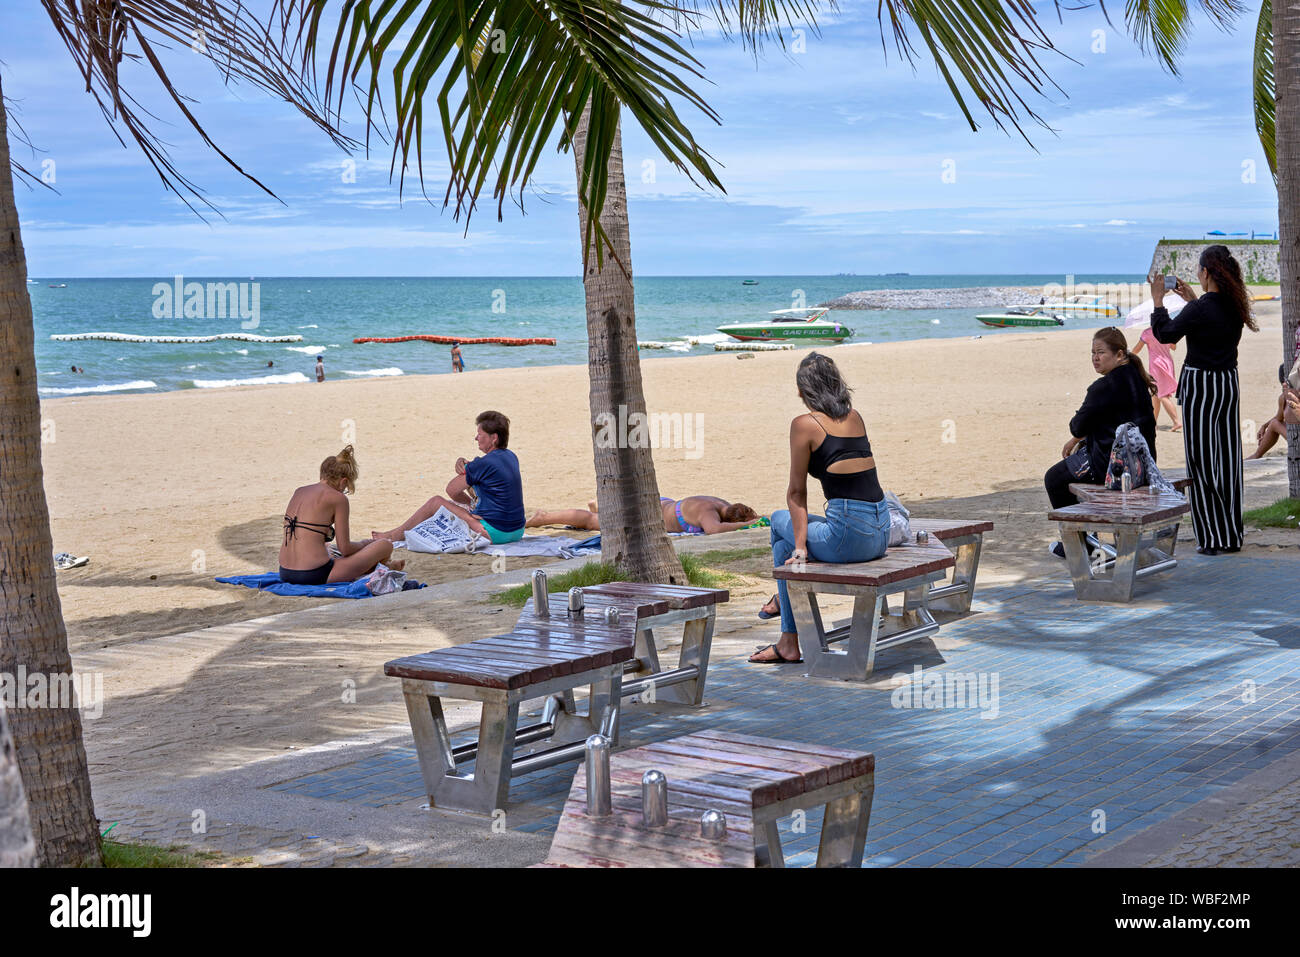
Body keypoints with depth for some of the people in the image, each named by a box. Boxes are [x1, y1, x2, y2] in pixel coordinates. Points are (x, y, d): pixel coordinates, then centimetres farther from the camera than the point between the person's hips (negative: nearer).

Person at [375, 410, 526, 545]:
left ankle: (396, 535, 24)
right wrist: (464, 464, 1)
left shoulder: (485, 463, -19)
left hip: (495, 533, -9)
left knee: (435, 502, 3)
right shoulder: (510, 457, 9)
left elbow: (451, 490, -8)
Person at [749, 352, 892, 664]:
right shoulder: (855, 417, 15)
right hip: (881, 535, 7)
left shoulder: (805, 424, -4)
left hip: (850, 537, -6)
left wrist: (800, 547, 4)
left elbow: (796, 492, 0)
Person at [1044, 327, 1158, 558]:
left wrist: (1077, 438, 11)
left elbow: (1079, 426, -13)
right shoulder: (1135, 379, 9)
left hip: (1111, 464, -10)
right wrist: (1078, 441, 16)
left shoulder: (1104, 387, -21)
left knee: (1054, 479, 11)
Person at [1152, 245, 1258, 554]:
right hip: (1229, 383, 7)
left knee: (1202, 462, -1)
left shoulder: (1199, 310, -18)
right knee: (1227, 459, 12)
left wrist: (1158, 301, 5)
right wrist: (1192, 299, 26)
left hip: (1200, 385, -7)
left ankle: (1212, 538, 0)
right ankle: (1233, 534, 18)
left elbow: (1165, 334, -6)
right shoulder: (1234, 306, 2)